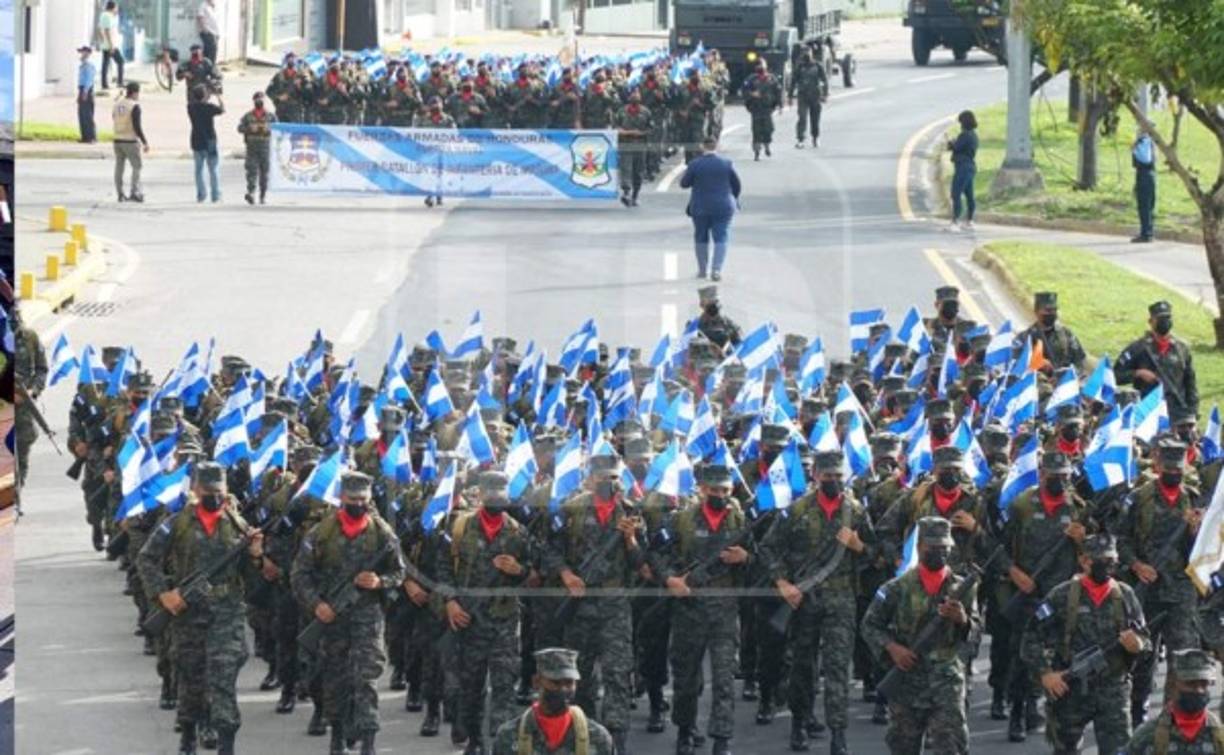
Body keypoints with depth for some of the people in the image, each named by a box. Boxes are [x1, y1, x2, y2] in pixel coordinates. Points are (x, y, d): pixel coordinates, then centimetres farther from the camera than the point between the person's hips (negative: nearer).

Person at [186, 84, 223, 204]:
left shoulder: (191, 108, -5)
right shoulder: (209, 107, -13)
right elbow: (222, 109, 3)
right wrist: (219, 97, 16)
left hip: (196, 142, 3)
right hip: (209, 141, -3)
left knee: (199, 169, 9)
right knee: (213, 169, 5)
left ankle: (200, 195, 6)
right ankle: (215, 195, 5)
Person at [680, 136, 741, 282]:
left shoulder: (695, 165, -10)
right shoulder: (726, 164, -5)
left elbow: (684, 183, -3)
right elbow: (736, 184, 4)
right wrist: (735, 200, 22)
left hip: (700, 208, 0)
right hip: (723, 207, 0)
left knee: (701, 237, 15)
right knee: (720, 237, 3)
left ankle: (702, 269, 20)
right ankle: (717, 268, -11)